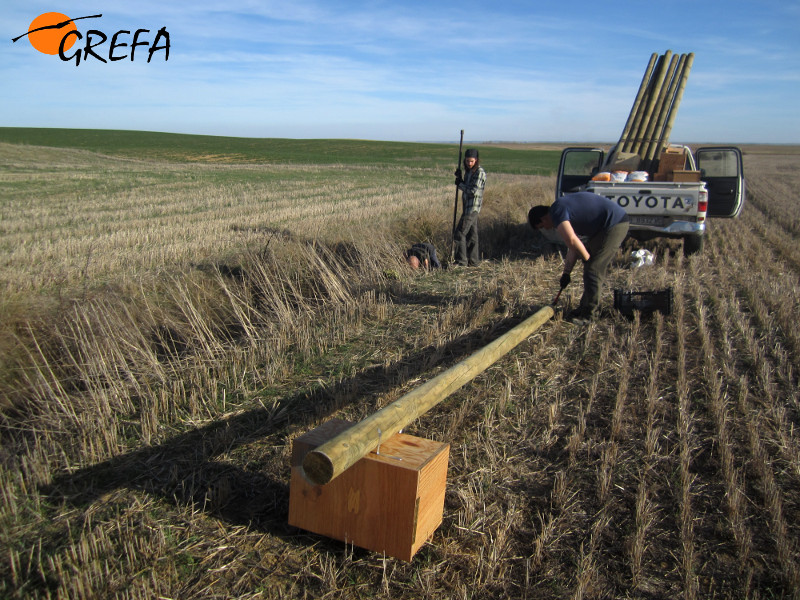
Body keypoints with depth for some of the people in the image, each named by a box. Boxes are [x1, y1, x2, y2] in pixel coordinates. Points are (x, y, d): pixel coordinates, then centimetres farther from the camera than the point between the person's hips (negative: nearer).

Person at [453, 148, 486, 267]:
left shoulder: (480, 172, -13)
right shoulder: (468, 171, 14)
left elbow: (474, 191, -21)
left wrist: (460, 184, -9)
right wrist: (459, 178, 2)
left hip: (473, 207, -9)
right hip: (467, 207, 9)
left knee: (459, 233, -10)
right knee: (471, 234, 12)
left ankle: (461, 261, -7)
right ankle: (473, 260, 18)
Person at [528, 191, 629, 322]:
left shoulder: (557, 211, -15)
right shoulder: (564, 209, 17)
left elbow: (571, 241, -28)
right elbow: (573, 244, 20)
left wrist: (587, 258, -11)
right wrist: (566, 273, 20)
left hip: (614, 225, -10)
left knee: (593, 269, -7)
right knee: (597, 268, 15)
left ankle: (589, 313, 1)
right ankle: (586, 307, 24)